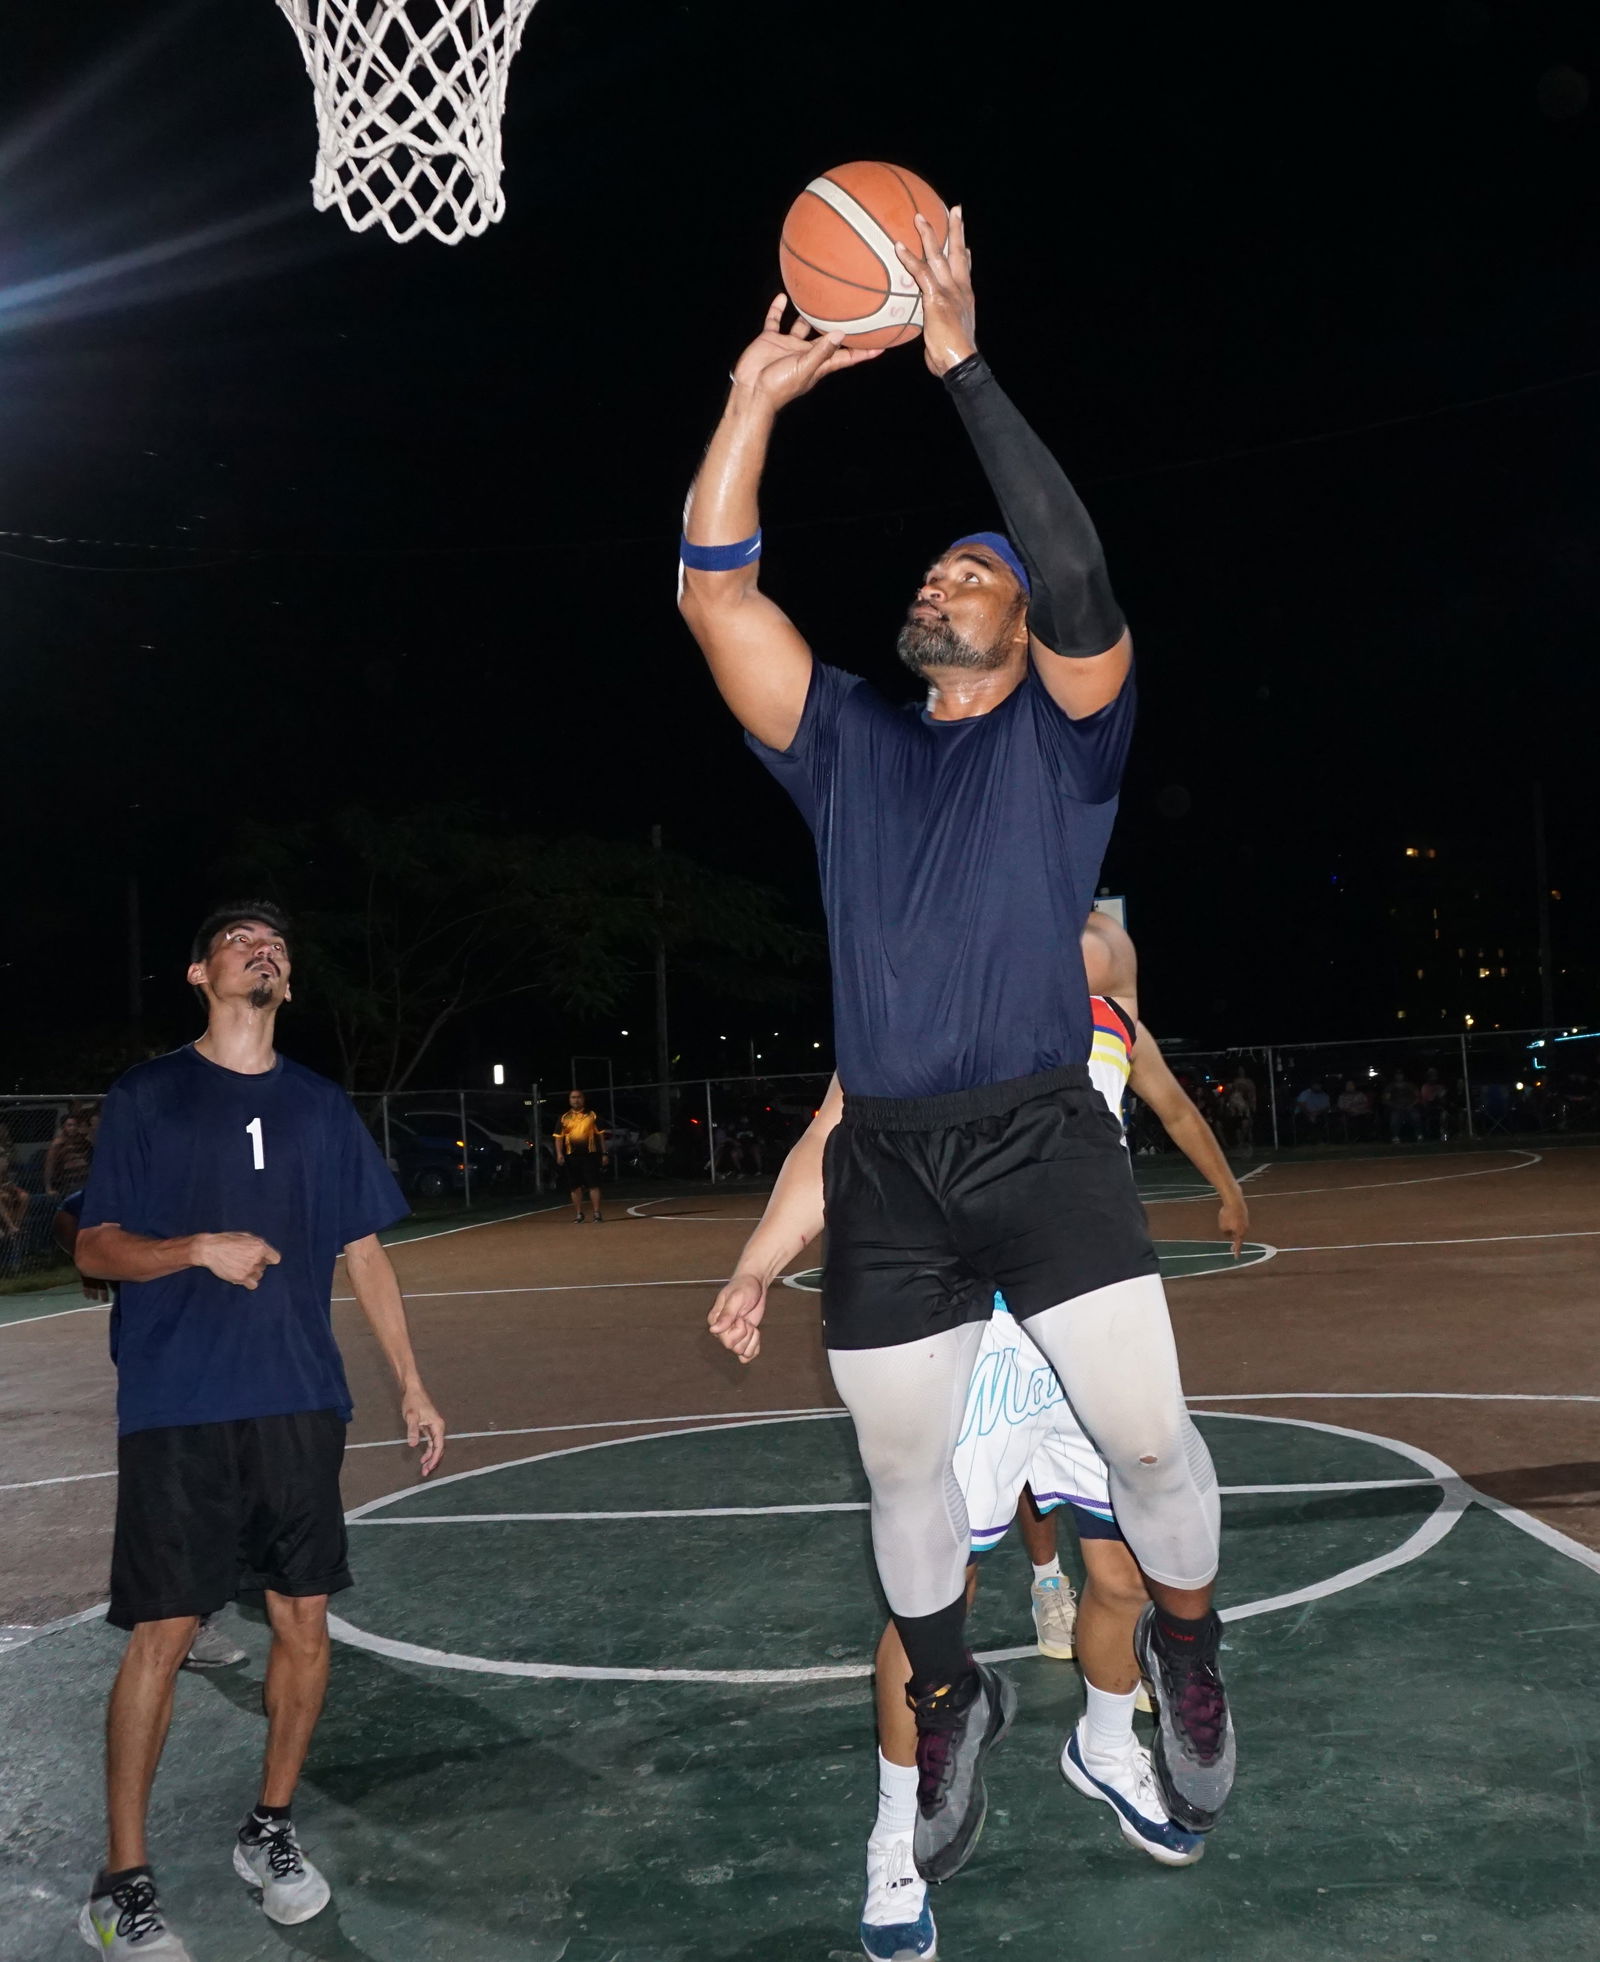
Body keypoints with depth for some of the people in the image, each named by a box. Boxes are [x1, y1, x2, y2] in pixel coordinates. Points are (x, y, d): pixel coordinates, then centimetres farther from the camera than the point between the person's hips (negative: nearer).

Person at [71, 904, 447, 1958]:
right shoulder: (147, 1096, 2)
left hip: (301, 1405, 3)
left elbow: (366, 1254, 14)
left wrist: (412, 1387, 11)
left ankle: (271, 1831, 27)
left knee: (305, 1622, 6)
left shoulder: (321, 1105, 11)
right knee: (163, 1634, -2)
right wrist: (198, 1248, -18)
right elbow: (95, 1247, 1)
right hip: (177, 1409, -3)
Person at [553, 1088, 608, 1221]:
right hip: (571, 1155, 2)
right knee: (575, 1186, 7)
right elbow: (559, 1137, 6)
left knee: (593, 1185, -5)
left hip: (590, 1154, -2)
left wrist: (604, 1153, 1)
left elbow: (600, 1134, 6)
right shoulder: (564, 1118, 9)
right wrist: (559, 1154, -7)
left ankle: (597, 1213, -1)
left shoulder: (592, 1115, 6)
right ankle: (579, 1214, 16)